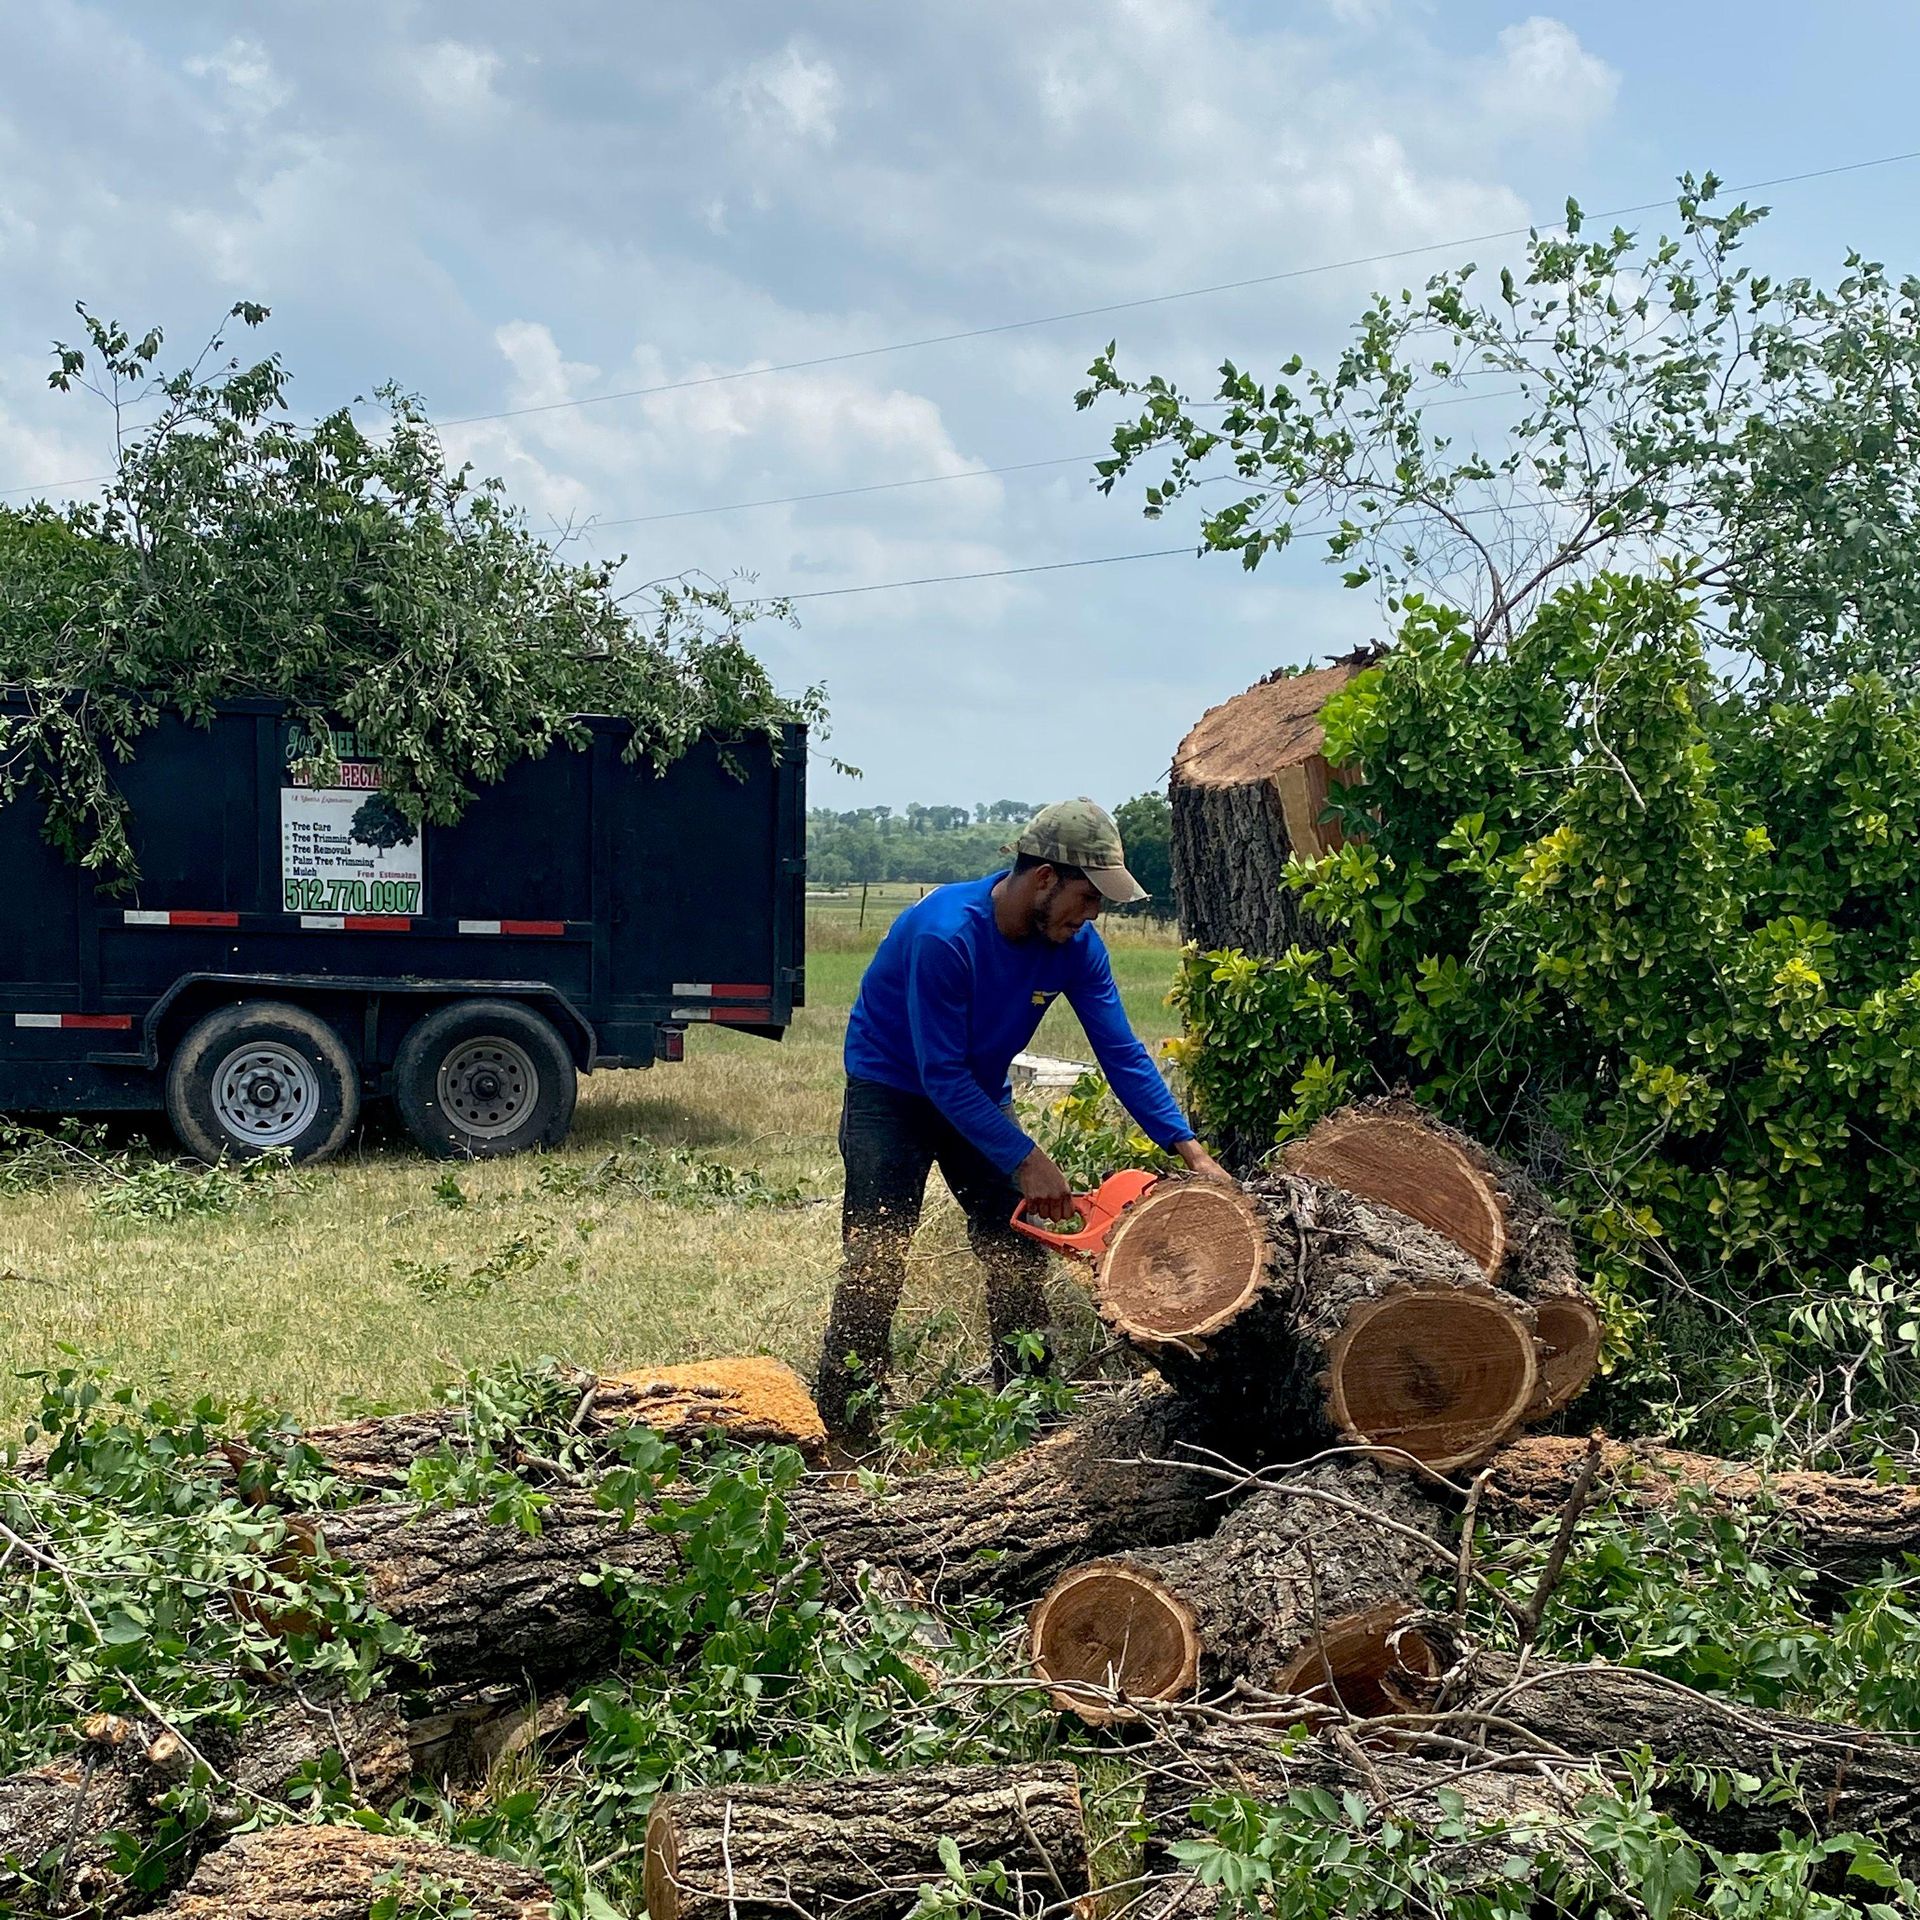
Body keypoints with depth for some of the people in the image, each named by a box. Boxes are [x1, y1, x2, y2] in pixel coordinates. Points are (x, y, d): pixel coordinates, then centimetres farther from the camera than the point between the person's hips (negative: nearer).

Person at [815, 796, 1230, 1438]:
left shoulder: (1074, 945, -13)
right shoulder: (946, 934, -33)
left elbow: (1123, 1055, -10)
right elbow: (942, 1074, -29)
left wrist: (1191, 1151, -18)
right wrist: (1026, 1161, -28)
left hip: (978, 1095, 6)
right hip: (892, 1094, -6)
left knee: (1020, 1256, 2)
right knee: (874, 1269, -11)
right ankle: (845, 1428, -4)